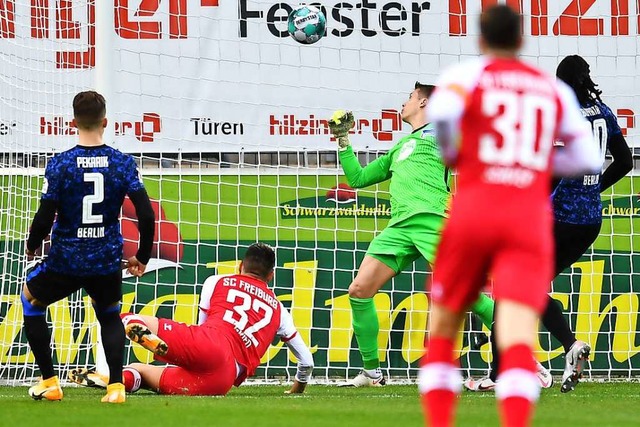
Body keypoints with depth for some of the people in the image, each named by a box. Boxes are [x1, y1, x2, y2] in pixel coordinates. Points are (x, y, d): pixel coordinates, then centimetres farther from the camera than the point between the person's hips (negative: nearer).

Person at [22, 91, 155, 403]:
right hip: (107, 261, 2)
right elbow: (146, 216, -8)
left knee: (30, 299, 26)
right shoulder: (123, 163, -5)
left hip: (66, 260, -2)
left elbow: (44, 219, -12)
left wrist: (32, 246, 10)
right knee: (110, 316, 29)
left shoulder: (60, 164, -11)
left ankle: (49, 382, 20)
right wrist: (142, 257, 7)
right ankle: (116, 385, 9)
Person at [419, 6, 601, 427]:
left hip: (474, 207, -1)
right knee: (518, 337, -12)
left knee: (442, 330, 14)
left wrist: (450, 154, 4)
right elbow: (590, 159, 17)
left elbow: (442, 111, -15)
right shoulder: (556, 90, 17)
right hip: (531, 218, 1)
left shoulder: (468, 73, 7)